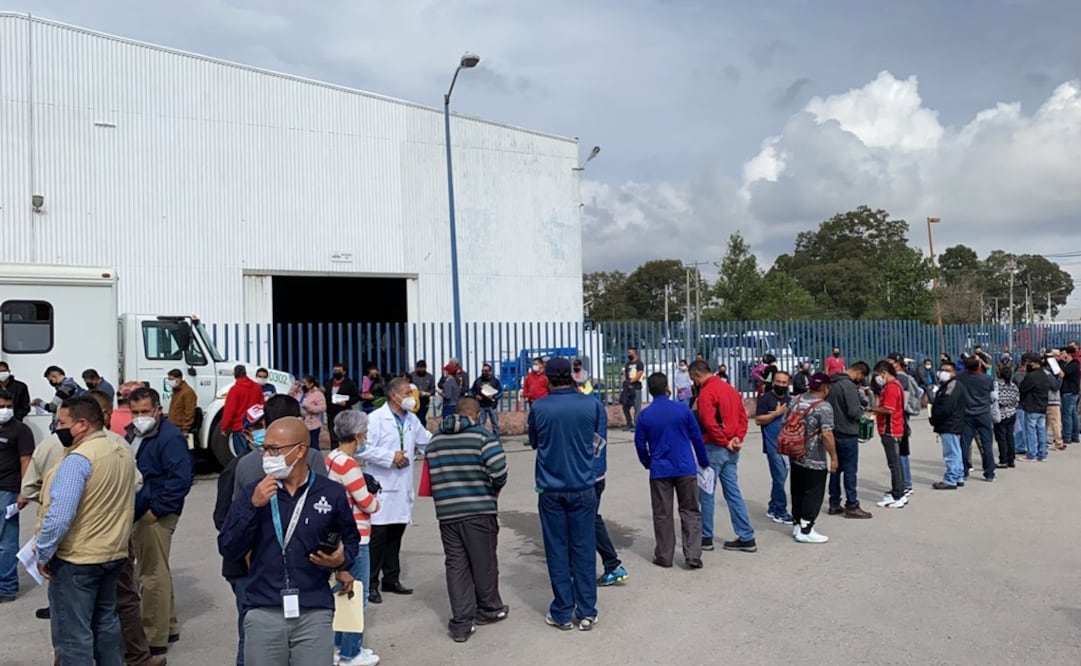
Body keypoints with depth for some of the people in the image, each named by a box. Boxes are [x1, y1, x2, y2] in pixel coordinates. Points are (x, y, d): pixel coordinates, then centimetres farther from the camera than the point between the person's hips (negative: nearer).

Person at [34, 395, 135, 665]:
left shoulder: (78, 459, -21)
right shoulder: (122, 451, 5)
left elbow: (60, 515, -25)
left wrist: (43, 553, -12)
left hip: (76, 559, -8)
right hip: (113, 553, 9)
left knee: (72, 633, 2)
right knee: (106, 621, 20)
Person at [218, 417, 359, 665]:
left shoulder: (332, 493, 0)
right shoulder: (252, 493, 3)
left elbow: (350, 539, 14)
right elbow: (228, 550, -4)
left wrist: (342, 561, -7)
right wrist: (253, 506, -15)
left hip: (315, 613, -1)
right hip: (263, 613, 1)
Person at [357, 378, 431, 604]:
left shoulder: (412, 420, 11)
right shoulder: (376, 418, -11)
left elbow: (426, 441, 20)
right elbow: (363, 449, -18)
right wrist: (391, 456, -18)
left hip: (403, 489, 7)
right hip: (382, 488, -6)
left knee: (395, 536, 14)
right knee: (378, 537, -3)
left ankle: (391, 579, 26)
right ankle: (370, 584, 7)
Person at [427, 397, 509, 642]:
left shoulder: (435, 440, 9)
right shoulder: (483, 436, -9)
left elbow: (433, 476, 10)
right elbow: (499, 472, -18)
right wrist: (494, 490, 1)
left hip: (446, 513, 4)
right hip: (479, 511, -4)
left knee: (456, 565, 9)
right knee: (484, 563, 12)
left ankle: (461, 623, 9)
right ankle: (489, 610, 29)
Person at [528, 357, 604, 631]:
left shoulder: (538, 408, -9)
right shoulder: (592, 405, -7)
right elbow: (599, 444, 3)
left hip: (550, 490, -1)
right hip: (584, 487, 1)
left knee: (557, 550, 9)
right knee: (584, 549, 10)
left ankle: (562, 613, 14)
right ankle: (586, 612, 15)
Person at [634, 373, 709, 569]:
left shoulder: (645, 415, -4)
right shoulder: (683, 409, -5)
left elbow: (640, 444, 3)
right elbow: (697, 438, 1)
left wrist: (648, 464, 21)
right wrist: (703, 462, 15)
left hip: (659, 471, 0)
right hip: (686, 469, 0)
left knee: (662, 515, 9)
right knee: (690, 512, 9)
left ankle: (664, 556, 15)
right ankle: (693, 555, 3)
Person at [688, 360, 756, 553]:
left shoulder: (706, 392, -14)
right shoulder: (730, 389, 12)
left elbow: (709, 423, -22)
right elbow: (743, 416, 9)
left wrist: (725, 442, -12)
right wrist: (738, 438, -1)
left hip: (714, 448, -8)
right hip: (731, 450, 8)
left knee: (707, 493, 4)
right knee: (733, 493, 12)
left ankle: (706, 538, 12)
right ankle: (747, 538, 12)